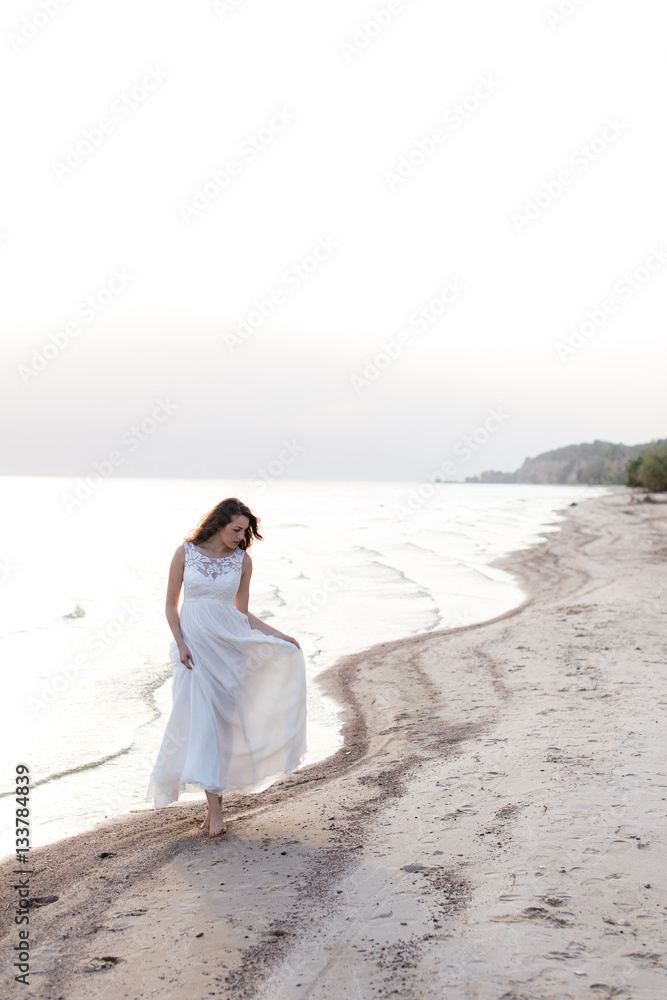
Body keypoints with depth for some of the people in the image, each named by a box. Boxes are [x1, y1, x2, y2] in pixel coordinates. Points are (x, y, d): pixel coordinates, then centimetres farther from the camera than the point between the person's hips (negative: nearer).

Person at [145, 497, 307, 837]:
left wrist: (279, 635, 1)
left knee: (223, 719, 0)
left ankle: (216, 793, 11)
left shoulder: (242, 560, 3)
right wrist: (180, 644, -9)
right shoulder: (185, 553, -2)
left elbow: (243, 612, 10)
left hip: (229, 642, 2)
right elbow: (171, 604, 3)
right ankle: (214, 804, -10)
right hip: (194, 642, -2)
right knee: (202, 718, -9)